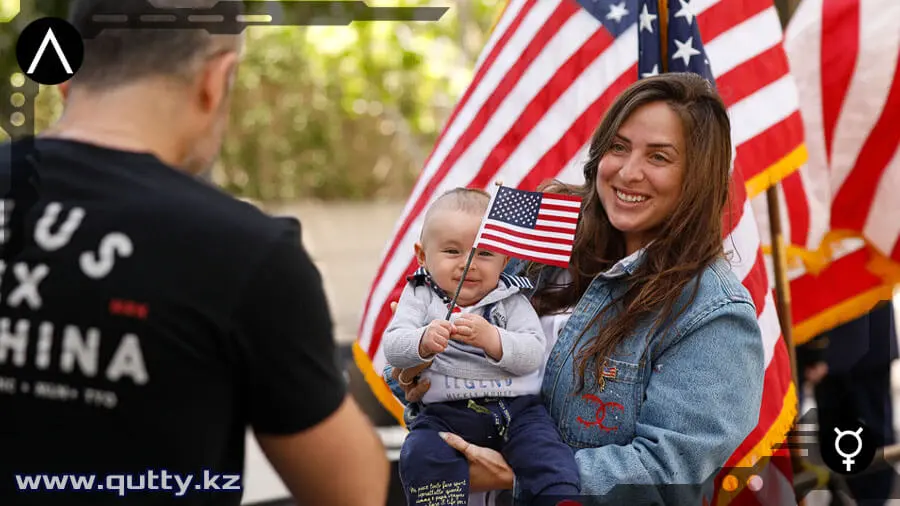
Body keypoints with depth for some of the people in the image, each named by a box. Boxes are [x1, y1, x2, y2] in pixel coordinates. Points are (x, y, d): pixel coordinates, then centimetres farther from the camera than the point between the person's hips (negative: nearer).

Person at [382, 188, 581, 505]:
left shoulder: (510, 300, 9)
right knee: (421, 454, -27)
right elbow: (393, 348, -5)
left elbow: (533, 354, -5)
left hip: (516, 407, 0)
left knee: (543, 446, -26)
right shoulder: (420, 297, 9)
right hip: (445, 412, 0)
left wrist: (491, 339, -24)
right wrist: (424, 342, -28)